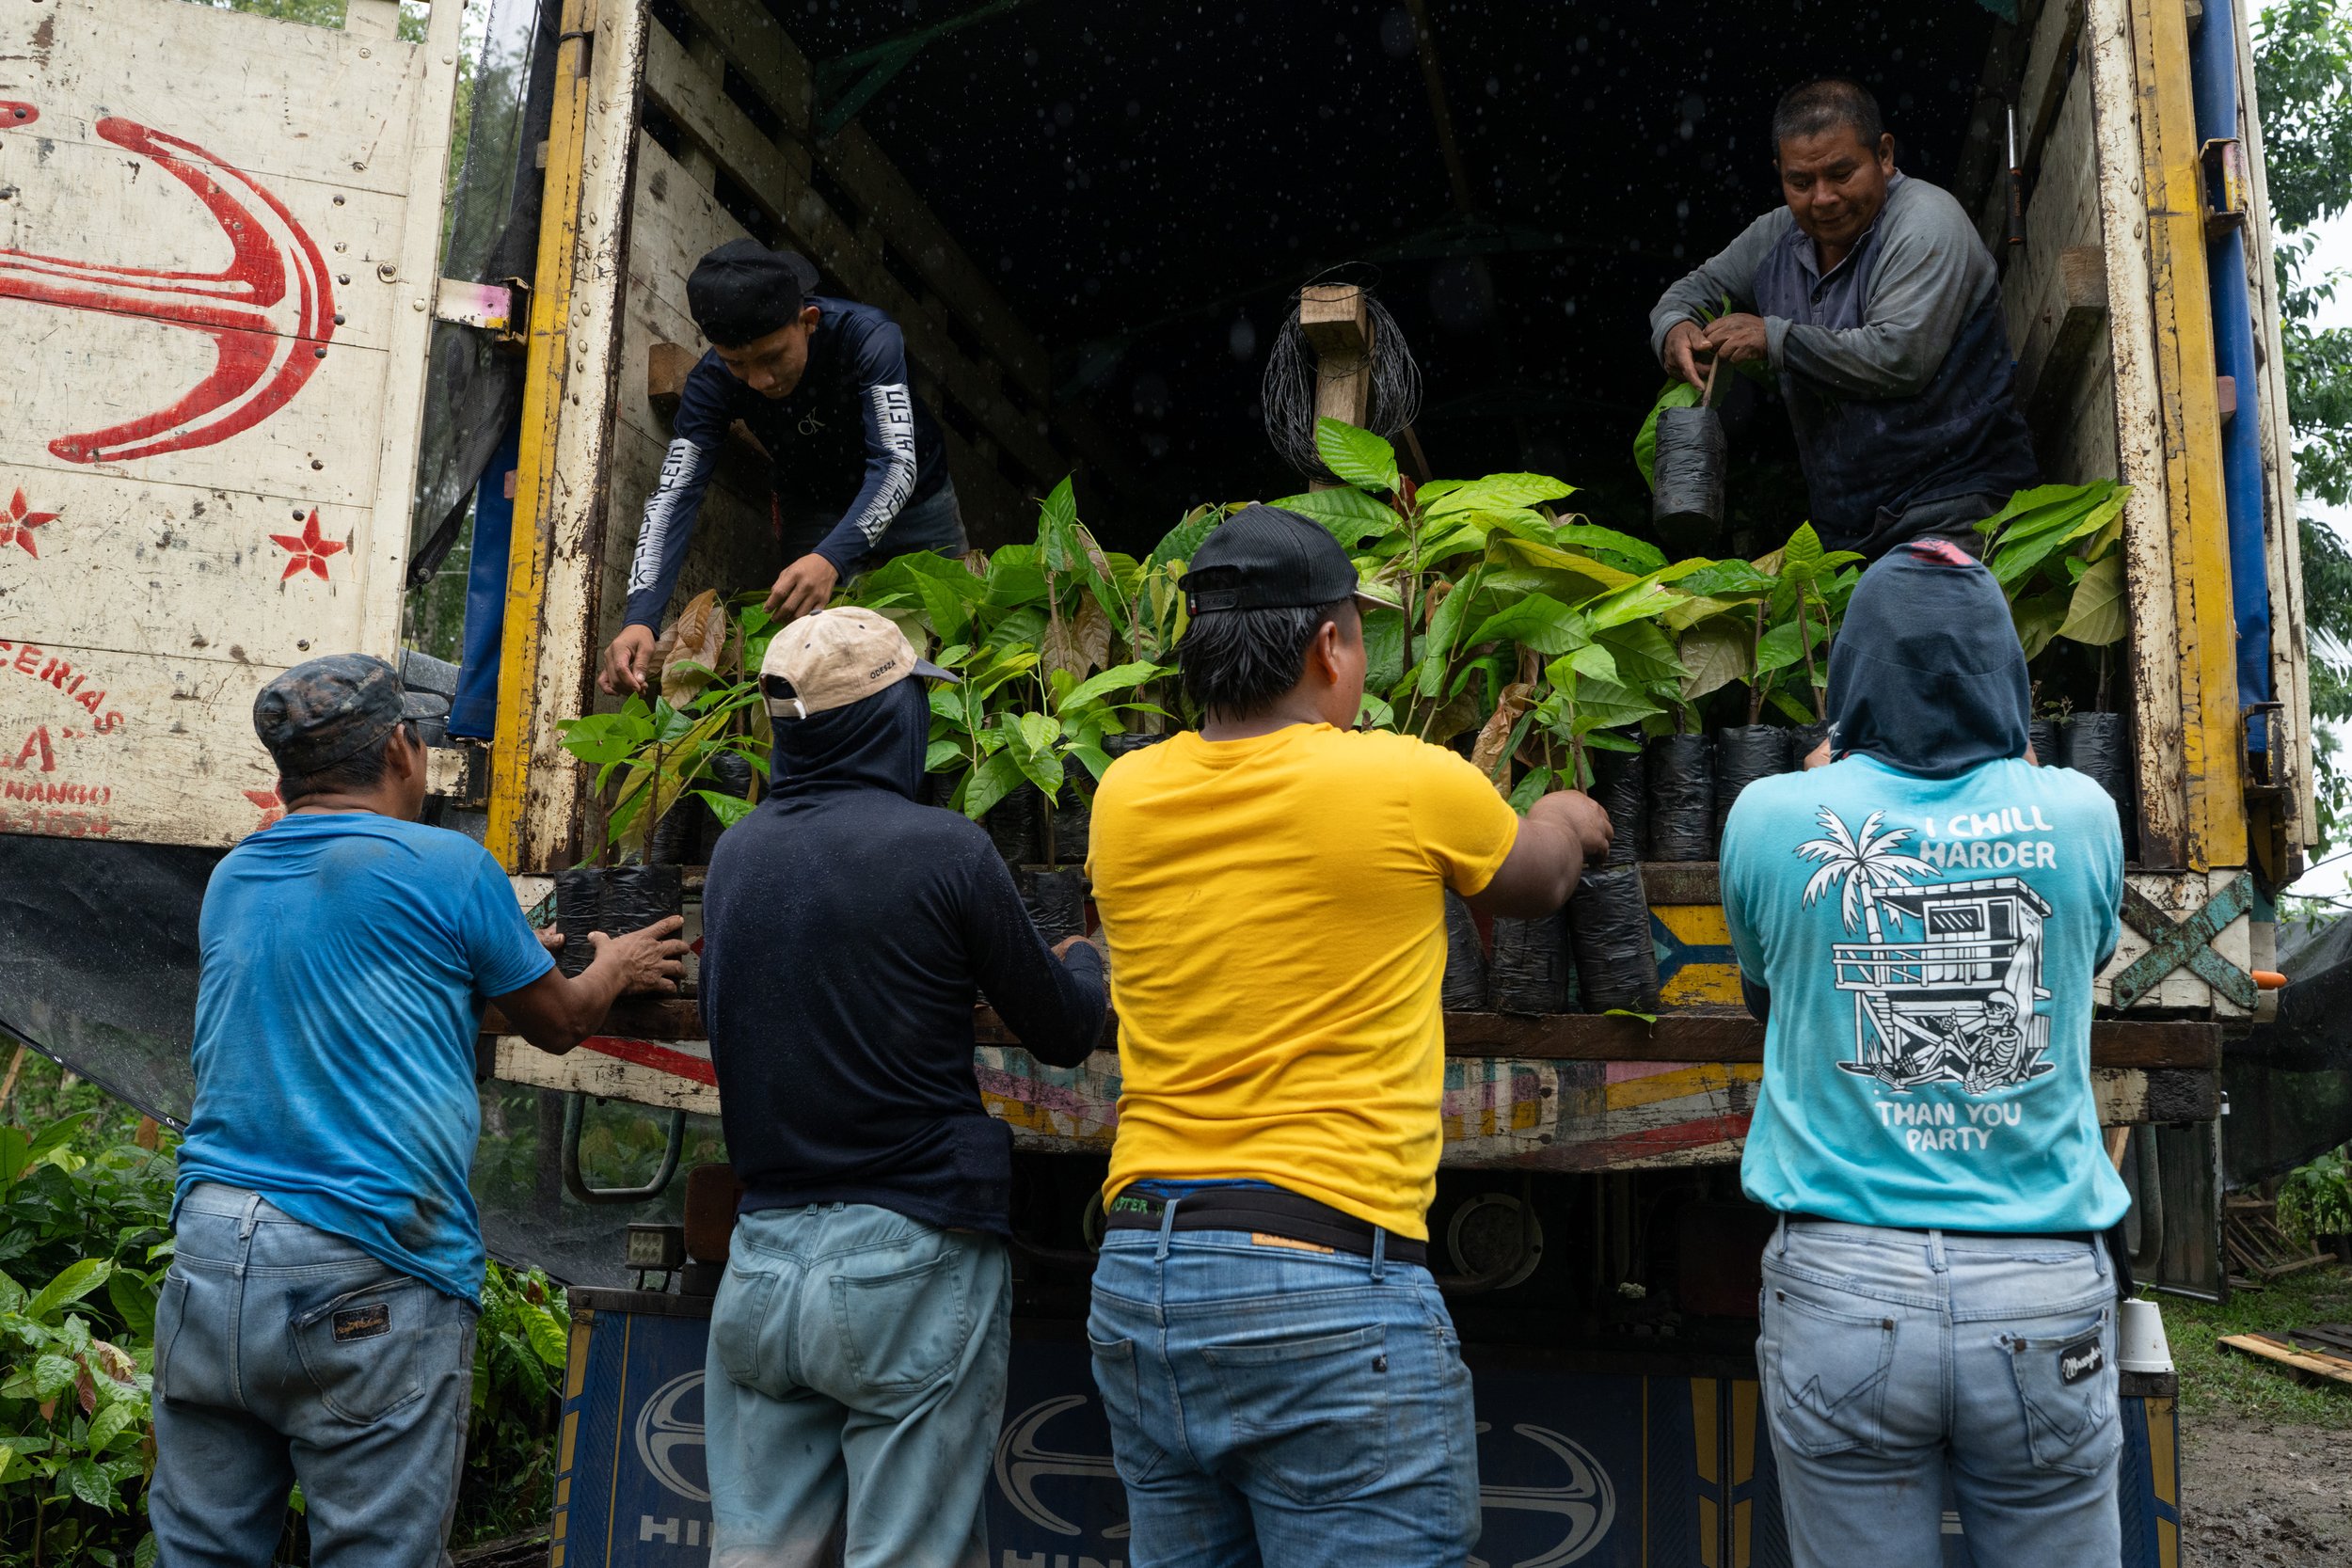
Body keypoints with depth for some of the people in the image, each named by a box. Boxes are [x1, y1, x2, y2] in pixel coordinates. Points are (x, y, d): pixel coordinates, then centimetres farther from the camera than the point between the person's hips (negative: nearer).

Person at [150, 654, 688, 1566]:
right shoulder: (447, 867, -4)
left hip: (209, 1253, 6)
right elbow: (557, 1024, 9)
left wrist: (504, 958, 41)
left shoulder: (230, 882, 15)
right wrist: (614, 968, 31)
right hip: (368, 1282, -6)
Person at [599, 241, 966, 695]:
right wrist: (639, 619, -44)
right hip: (812, 517, 2)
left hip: (912, 504, -2)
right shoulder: (712, 382, -24)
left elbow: (896, 464, -40)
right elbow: (674, 496, -29)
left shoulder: (867, 337, -33)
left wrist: (832, 557, -57)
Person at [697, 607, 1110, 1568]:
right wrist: (1086, 963, 21)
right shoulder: (942, 848, -11)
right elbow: (1064, 1034, -3)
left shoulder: (734, 853, 5)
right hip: (906, 1262, -5)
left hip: (761, 1261, 6)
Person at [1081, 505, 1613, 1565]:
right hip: (1331, 1286, -5)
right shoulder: (1410, 784, -8)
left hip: (1135, 1280, 6)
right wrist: (1564, 821, 38)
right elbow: (1536, 881, 13)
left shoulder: (1126, 798, 4)